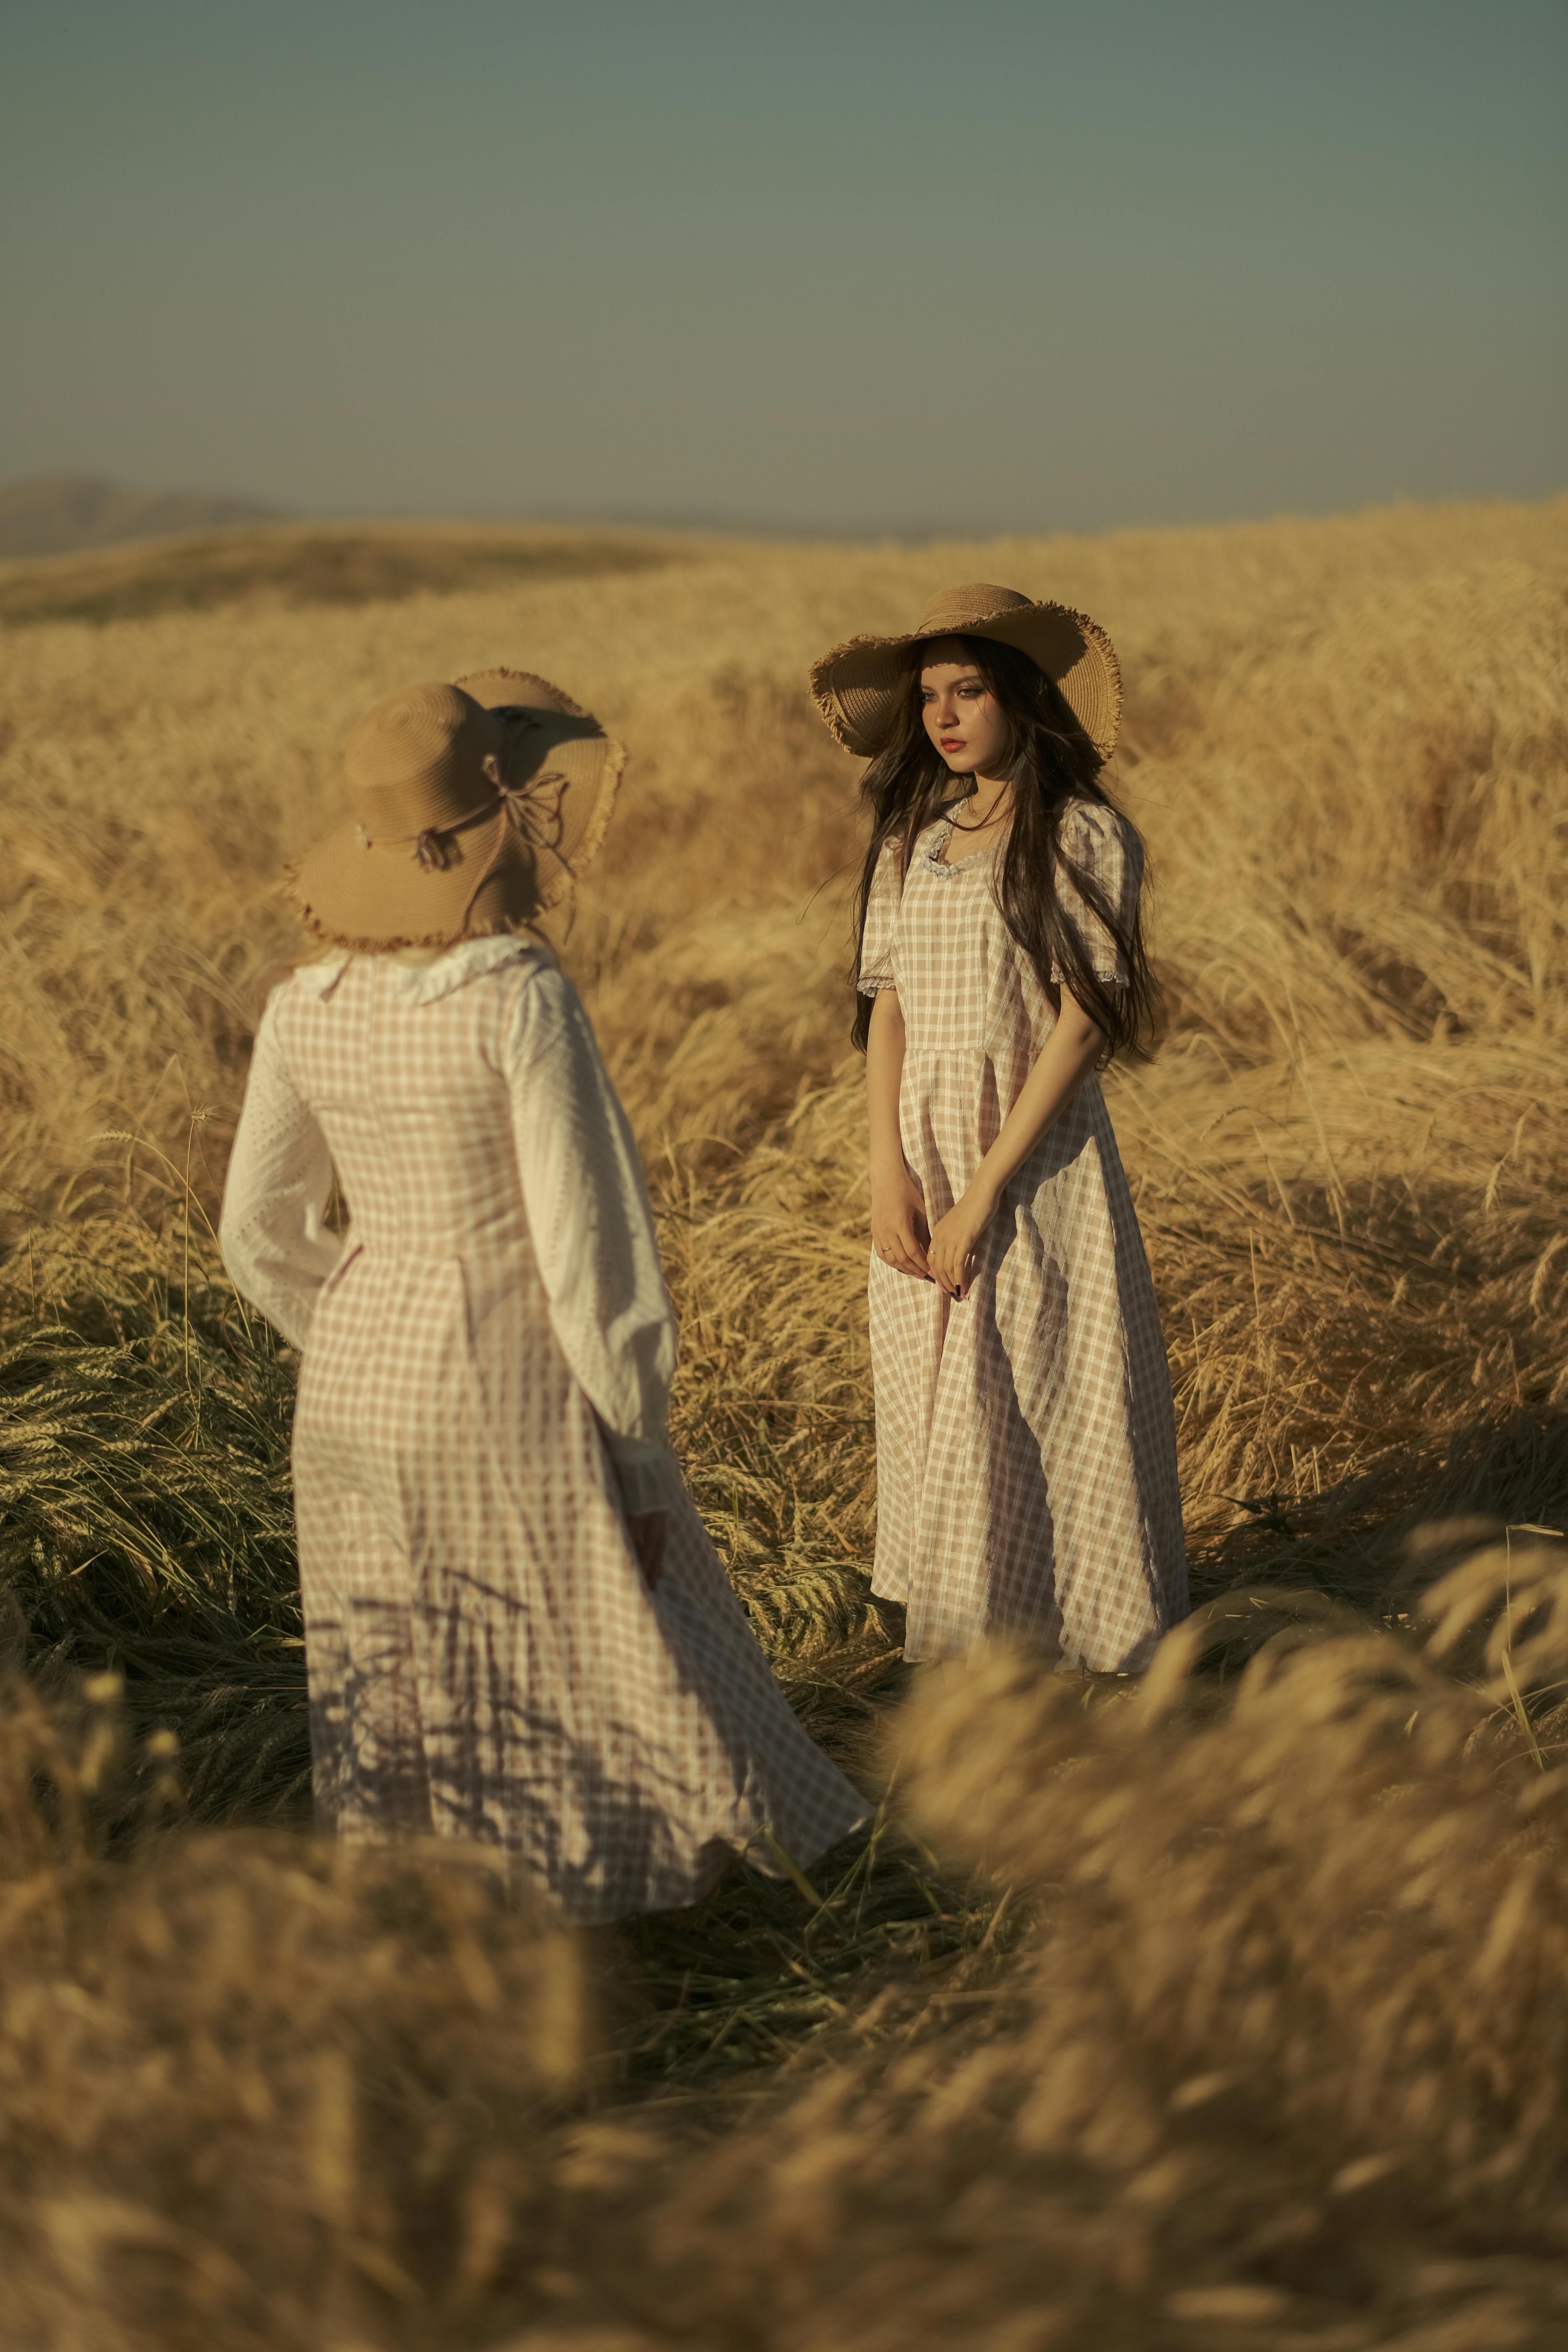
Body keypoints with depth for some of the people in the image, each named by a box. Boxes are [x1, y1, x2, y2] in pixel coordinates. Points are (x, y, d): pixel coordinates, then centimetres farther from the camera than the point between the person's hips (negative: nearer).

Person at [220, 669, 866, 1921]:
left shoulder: (305, 1004, -1)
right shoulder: (520, 996, -18)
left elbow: (259, 1233, 7)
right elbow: (586, 1239, -17)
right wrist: (639, 1452, -7)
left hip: (355, 1382, 6)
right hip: (508, 1384, -6)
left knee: (387, 1693, 18)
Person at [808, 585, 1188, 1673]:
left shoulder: (1085, 836, -7)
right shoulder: (912, 838, 9)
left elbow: (1083, 1022, -12)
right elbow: (886, 1005, 6)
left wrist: (984, 1191, -16)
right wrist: (891, 1173, -6)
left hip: (1038, 1162, -5)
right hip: (921, 1163, 5)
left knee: (1045, 1405, -1)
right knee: (935, 1409, 10)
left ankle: (1067, 1651, 14)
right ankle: (959, 1648, 24)